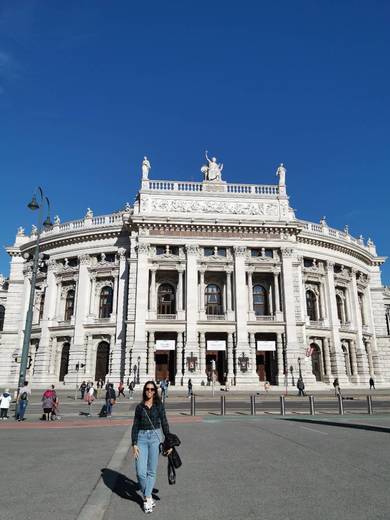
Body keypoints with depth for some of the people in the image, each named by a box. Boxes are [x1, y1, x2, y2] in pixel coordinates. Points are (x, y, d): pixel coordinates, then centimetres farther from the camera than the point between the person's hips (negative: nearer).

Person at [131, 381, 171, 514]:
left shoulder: (159, 406, 3)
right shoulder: (139, 407, 6)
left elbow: (164, 424, 4)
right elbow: (135, 426, 6)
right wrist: (134, 444, -2)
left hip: (155, 437, -1)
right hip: (141, 438, 1)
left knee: (151, 471, 3)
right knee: (140, 472, -5)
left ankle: (147, 498, 19)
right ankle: (148, 497, 17)